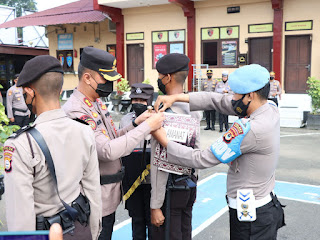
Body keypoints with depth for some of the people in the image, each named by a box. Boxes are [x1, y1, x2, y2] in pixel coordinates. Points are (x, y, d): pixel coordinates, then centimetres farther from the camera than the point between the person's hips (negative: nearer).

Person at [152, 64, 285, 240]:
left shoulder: (250, 129, -28)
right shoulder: (271, 110, -2)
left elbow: (203, 160, -22)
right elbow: (220, 101, 1)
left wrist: (164, 141, -13)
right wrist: (176, 98, -3)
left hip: (250, 216, -8)